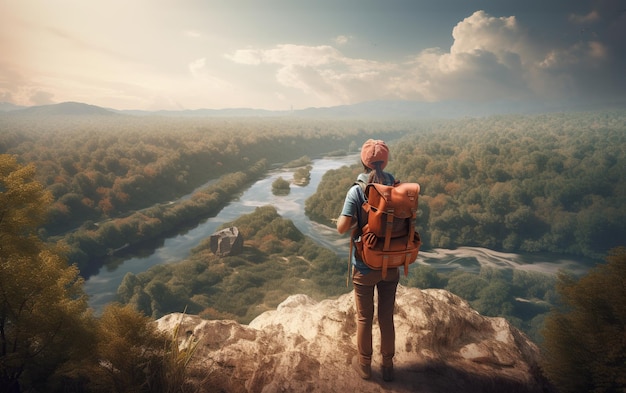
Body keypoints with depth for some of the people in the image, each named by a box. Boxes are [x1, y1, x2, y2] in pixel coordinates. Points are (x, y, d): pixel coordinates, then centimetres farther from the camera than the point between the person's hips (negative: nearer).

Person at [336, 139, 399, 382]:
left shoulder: (357, 191, -17)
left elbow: (342, 228, -20)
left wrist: (358, 221, -1)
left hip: (365, 266, -3)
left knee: (364, 318, 15)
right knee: (387, 317, 18)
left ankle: (364, 365, 32)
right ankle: (388, 366, 33)